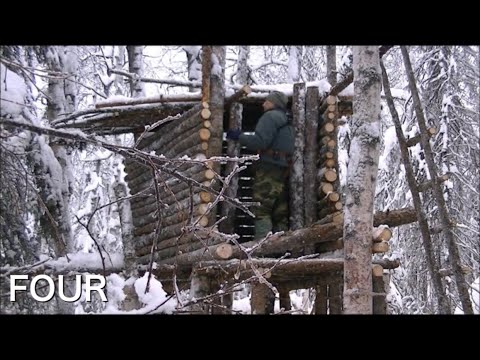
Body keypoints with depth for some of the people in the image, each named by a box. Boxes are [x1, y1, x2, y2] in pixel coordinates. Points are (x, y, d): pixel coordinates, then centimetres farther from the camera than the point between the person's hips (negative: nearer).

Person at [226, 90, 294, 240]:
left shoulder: (270, 116, -2)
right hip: (283, 170, 9)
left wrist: (239, 136, -3)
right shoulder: (287, 123, 27)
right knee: (280, 212, 8)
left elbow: (260, 142, -14)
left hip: (269, 168, -9)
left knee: (262, 210, -13)